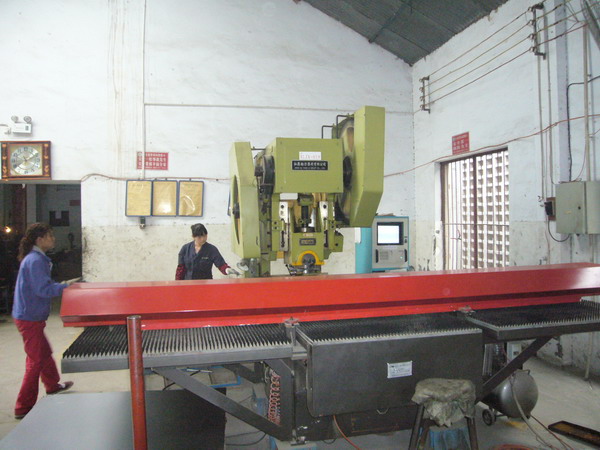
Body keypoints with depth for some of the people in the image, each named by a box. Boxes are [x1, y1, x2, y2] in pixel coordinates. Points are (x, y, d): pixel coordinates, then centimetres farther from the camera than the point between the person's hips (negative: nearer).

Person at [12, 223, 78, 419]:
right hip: (29, 318, -10)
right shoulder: (35, 260, -20)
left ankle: (53, 385, 45)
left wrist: (60, 285, 9)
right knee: (36, 361, -2)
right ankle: (23, 408, 7)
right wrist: (65, 286, -18)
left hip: (30, 316, 10)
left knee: (44, 352, 25)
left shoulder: (35, 258, 11)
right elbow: (43, 290, -26)